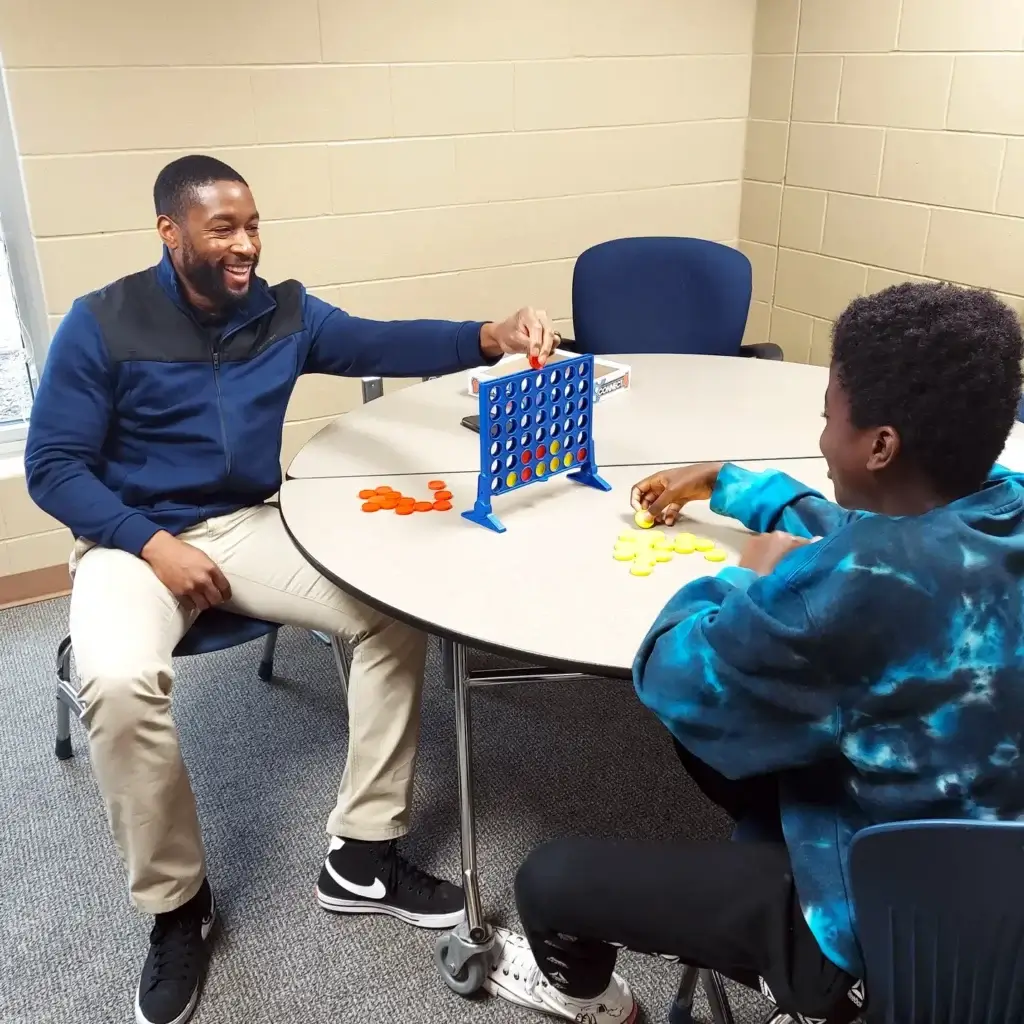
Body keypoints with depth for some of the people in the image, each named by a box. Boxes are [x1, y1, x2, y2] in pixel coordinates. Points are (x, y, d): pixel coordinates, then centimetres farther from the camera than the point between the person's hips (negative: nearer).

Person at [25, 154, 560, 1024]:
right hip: (133, 539, -3)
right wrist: (154, 545, -22)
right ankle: (177, 904, -6)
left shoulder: (283, 313, 3)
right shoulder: (101, 324, -8)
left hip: (249, 524, 4)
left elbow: (384, 345, -9)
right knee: (119, 683, -33)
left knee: (397, 606, -16)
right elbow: (52, 466, -9)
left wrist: (492, 336, -27)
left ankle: (360, 856, -4)